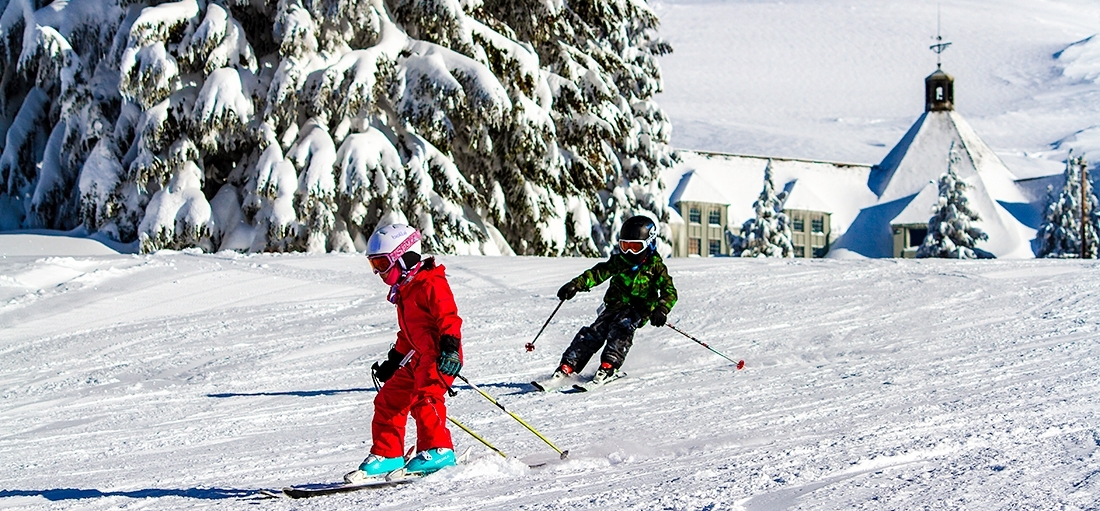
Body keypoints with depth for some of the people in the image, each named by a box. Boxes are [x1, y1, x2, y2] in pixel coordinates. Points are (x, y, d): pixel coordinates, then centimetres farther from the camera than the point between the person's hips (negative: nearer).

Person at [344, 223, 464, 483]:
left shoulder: (430, 283, -10)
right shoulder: (404, 291, 22)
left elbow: (448, 316, -20)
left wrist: (450, 345, -33)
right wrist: (393, 361, 32)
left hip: (440, 357, -10)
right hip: (417, 359, 10)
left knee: (423, 398, -28)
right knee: (388, 400, 8)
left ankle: (438, 451, -25)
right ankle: (387, 455, 14)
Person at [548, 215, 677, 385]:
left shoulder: (655, 266, -6)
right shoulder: (619, 261, 3)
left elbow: (669, 291, -13)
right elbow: (599, 273, -2)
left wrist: (662, 310, -32)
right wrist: (576, 284, -16)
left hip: (638, 309, -2)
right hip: (615, 305, 3)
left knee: (621, 328, -31)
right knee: (595, 332, -15)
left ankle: (609, 366, -35)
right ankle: (568, 366, -18)